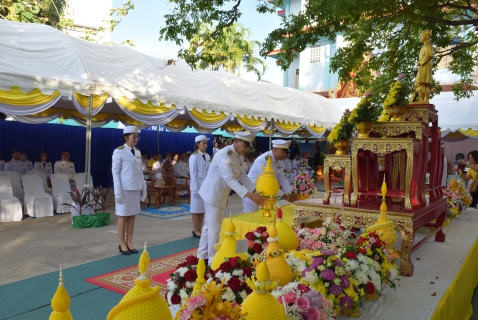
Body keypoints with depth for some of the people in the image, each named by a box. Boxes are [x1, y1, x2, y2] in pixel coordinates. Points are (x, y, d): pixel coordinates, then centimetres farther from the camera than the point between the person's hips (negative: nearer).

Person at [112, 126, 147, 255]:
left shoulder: (138, 152, 11)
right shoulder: (119, 151, -7)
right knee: (123, 216, 2)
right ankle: (122, 243, 13)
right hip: (124, 188, -6)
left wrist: (144, 188, 10)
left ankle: (129, 242, 17)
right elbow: (115, 172, -10)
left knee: (132, 216, 8)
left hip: (136, 188, 6)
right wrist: (118, 191, -15)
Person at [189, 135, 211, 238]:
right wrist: (196, 189, -15)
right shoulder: (194, 157, -10)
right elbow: (193, 174, -12)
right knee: (196, 208, 4)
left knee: (203, 208, 10)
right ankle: (195, 230, 13)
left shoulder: (207, 156, 8)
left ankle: (200, 229, 20)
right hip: (198, 185, -6)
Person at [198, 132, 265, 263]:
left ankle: (202, 254, 32)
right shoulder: (224, 155, -26)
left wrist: (255, 191, -9)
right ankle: (213, 258, 13)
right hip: (213, 193, -9)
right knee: (215, 227, -1)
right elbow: (230, 179, -33)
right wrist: (249, 195, -38)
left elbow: (241, 175, 3)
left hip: (219, 194, 9)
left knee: (210, 225, 18)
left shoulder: (239, 156, 3)